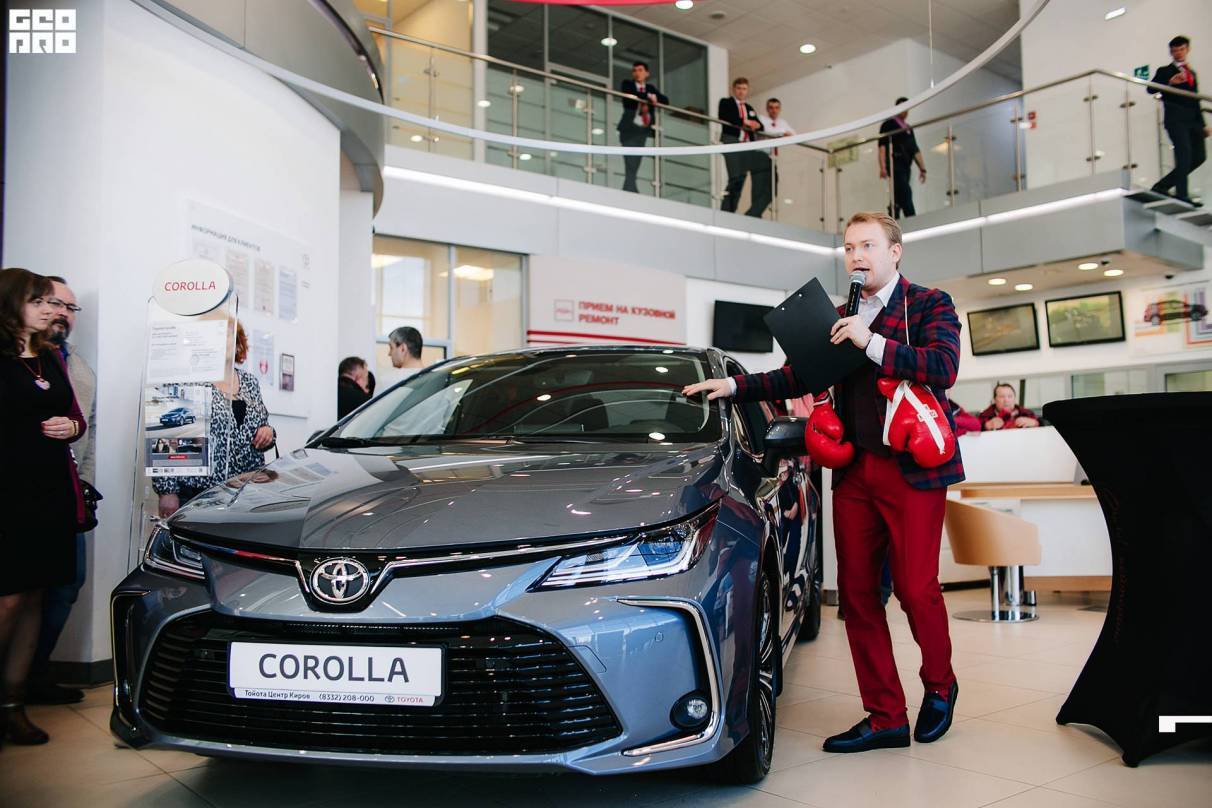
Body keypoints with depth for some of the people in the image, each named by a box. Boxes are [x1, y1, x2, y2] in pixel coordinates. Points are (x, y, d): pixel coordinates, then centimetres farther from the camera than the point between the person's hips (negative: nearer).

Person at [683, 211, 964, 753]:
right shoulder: (840, 317, 18)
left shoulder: (930, 304, 3)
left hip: (912, 468, -5)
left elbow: (944, 367, -13)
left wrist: (872, 343, -18)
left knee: (916, 589, -4)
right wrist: (735, 387, 13)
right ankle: (886, 717, 15)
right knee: (856, 592, 4)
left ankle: (939, 687, 26)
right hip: (854, 470, 5)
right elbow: (800, 376, 22)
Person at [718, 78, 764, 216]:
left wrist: (756, 125, -7)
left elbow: (759, 124, 18)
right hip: (732, 142, -6)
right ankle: (725, 212, -18)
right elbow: (723, 117, -10)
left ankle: (731, 212, -2)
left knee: (741, 181, -1)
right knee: (735, 178, -18)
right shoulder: (725, 102, 9)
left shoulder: (749, 108, 25)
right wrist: (744, 122, -10)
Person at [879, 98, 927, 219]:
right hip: (895, 165, -6)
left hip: (906, 166, 6)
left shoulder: (909, 129, 24)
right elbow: (882, 146, -4)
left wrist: (922, 168, 14)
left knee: (897, 199, 3)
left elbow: (915, 149, 23)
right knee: (906, 193, -18)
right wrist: (883, 167, -16)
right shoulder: (888, 124, 5)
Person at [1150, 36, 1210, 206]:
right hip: (1175, 120, -6)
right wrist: (1170, 82, -27)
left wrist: (1202, 125, 21)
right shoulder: (1165, 71, 5)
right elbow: (1151, 89, -12)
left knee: (1198, 157, 1)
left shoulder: (1192, 73, 23)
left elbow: (1195, 101, 24)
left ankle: (1163, 185, 8)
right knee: (1184, 155, -16)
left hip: (1193, 121, 7)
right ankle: (1182, 194, -10)